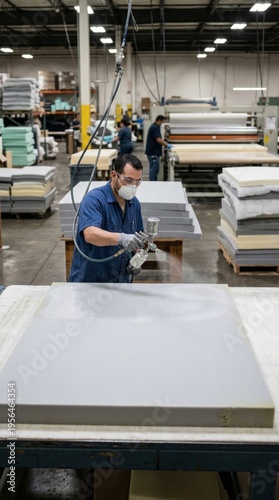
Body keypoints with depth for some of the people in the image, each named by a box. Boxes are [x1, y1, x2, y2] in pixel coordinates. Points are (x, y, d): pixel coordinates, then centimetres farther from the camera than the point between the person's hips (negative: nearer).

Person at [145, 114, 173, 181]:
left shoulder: (155, 127, 16)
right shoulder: (155, 128, -17)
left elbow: (159, 139, 23)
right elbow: (158, 140, -22)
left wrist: (167, 144, 15)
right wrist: (167, 145, -12)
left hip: (155, 151, 11)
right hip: (153, 152, -11)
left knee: (156, 169, 14)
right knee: (153, 169, -7)